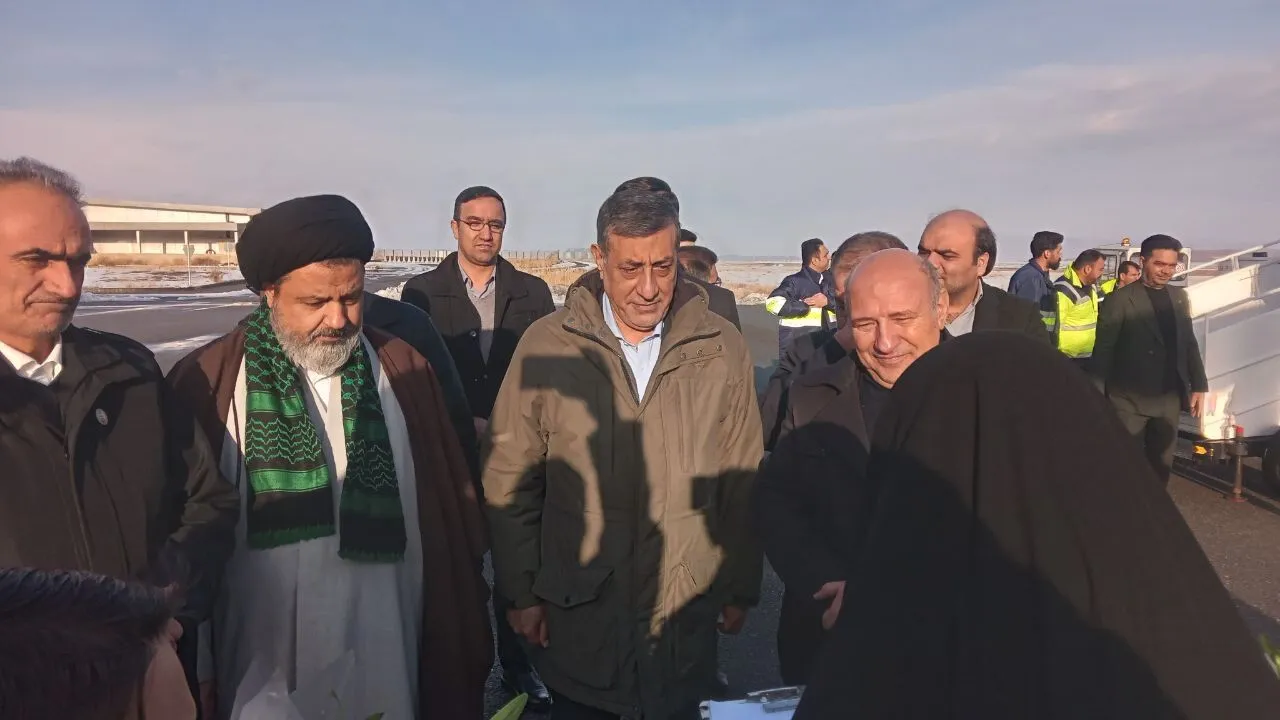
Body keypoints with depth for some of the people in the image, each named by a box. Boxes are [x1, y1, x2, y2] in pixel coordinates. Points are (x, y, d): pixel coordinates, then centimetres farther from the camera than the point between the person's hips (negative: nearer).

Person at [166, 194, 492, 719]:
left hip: (389, 664, 2)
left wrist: (461, 659, 2)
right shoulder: (205, 384, -9)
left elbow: (453, 524, 0)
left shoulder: (405, 372, -4)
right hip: (264, 672, -1)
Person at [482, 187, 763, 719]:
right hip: (575, 613, 0)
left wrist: (740, 588, 6)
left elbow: (740, 481, 2)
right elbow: (510, 480, -3)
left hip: (687, 613, 1)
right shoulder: (546, 345, -9)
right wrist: (521, 593, -1)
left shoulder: (722, 349, -5)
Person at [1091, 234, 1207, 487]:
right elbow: (1103, 349, -10)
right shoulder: (1120, 299, -9)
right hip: (1130, 399, -5)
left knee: (1162, 464, 14)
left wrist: (1198, 385, 11)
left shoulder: (1179, 297, 10)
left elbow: (1189, 343, 16)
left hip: (1169, 399, 6)